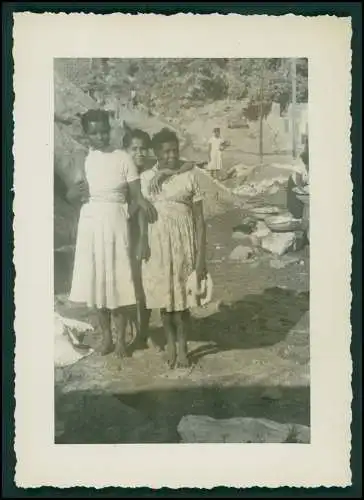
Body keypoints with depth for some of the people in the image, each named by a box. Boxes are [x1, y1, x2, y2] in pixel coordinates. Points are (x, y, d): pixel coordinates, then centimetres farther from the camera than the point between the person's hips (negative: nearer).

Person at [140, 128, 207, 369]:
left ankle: (182, 346, 19)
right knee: (163, 294, 9)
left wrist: (201, 256, -9)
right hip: (157, 240, 2)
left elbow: (199, 218, -5)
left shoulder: (190, 175, -5)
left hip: (183, 240, -2)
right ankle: (170, 344, 25)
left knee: (182, 294, 3)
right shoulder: (146, 177, 1)